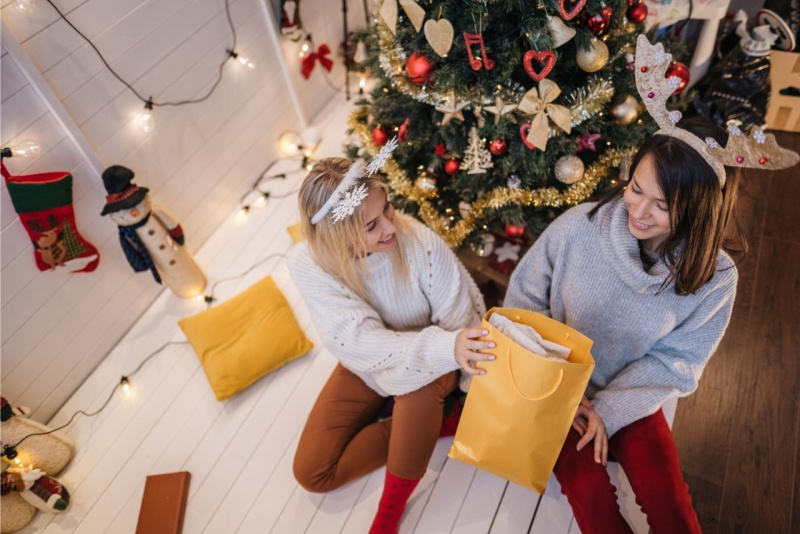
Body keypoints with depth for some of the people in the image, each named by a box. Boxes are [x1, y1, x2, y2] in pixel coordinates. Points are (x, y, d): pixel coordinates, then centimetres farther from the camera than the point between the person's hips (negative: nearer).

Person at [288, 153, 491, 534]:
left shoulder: (421, 243, -31)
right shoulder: (308, 264, -28)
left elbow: (463, 321, -20)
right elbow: (362, 340, -37)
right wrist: (445, 347, -52)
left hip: (429, 369, -2)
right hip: (365, 368, 3)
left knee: (418, 384, -39)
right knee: (311, 473, -2)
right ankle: (438, 421, 0)